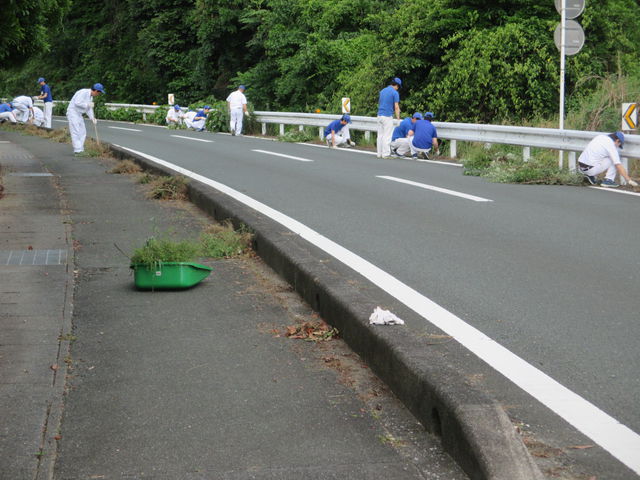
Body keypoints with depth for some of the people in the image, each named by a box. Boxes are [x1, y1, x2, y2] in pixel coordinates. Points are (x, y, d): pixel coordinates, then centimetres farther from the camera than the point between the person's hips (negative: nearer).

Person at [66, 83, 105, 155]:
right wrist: (88, 104, -21)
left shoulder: (91, 96, 10)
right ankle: (77, 150, -16)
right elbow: (77, 103, -28)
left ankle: (80, 150, 11)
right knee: (76, 131, -14)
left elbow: (89, 108, 13)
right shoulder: (83, 92, -20)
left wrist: (92, 118, 0)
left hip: (79, 114, 10)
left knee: (82, 132, 7)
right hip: (72, 112, -10)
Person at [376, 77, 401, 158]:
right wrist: (398, 118, -5)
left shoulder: (382, 91, 14)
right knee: (387, 136, -4)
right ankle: (386, 154, -5)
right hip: (388, 116, -7)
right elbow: (396, 107, -11)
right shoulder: (395, 92, -7)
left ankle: (379, 154, 10)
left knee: (380, 135, 8)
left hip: (379, 115, 7)